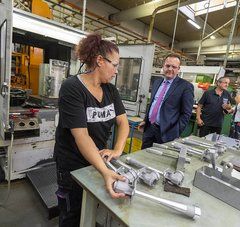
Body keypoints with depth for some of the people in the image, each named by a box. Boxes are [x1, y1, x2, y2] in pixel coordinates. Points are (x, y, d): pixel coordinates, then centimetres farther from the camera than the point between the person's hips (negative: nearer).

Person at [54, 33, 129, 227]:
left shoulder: (110, 90, -1)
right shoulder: (72, 88, -23)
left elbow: (123, 122, -4)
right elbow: (81, 135, -30)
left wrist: (117, 150, -20)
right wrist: (106, 172, -38)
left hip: (99, 160, 6)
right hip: (74, 166, -5)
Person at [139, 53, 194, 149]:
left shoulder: (185, 86, -9)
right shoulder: (157, 82, 11)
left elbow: (186, 113, -9)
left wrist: (176, 132, -14)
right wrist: (145, 120, 12)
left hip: (166, 132, -5)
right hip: (149, 128, 6)